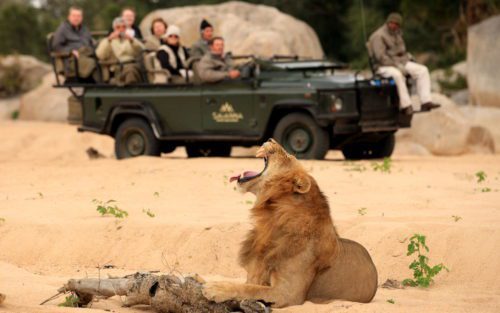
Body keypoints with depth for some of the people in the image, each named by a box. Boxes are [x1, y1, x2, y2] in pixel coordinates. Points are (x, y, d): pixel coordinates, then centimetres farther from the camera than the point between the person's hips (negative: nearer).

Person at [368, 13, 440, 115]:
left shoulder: (397, 33, 14)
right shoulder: (378, 36, -13)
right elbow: (381, 56, -21)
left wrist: (407, 56, 10)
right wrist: (397, 66, -24)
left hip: (401, 62, 8)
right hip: (385, 67, -8)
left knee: (422, 70, -11)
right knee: (397, 75, -41)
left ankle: (425, 102, -20)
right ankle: (405, 105, -39)